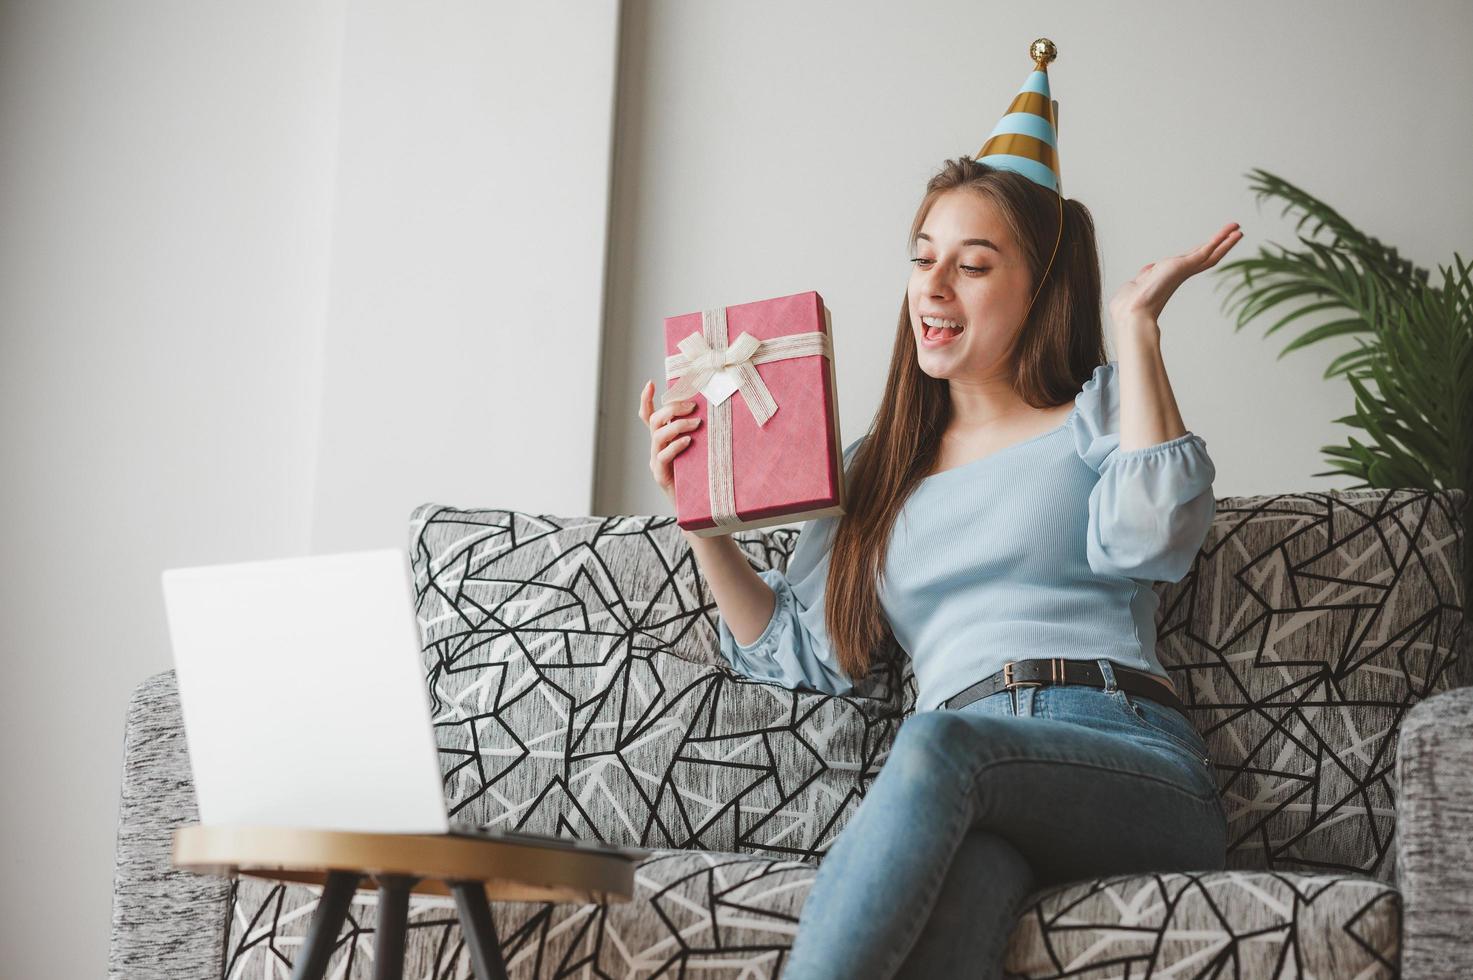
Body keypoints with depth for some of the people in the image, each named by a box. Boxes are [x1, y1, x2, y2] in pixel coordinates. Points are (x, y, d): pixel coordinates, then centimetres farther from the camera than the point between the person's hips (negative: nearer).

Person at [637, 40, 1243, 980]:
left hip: (1136, 773, -2)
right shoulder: (876, 466, 26)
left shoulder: (1101, 409, 15)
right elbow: (804, 651, 20)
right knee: (960, 873, -38)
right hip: (966, 798, 2)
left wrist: (1137, 323, -2)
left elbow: (1151, 538, -9)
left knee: (937, 743, -37)